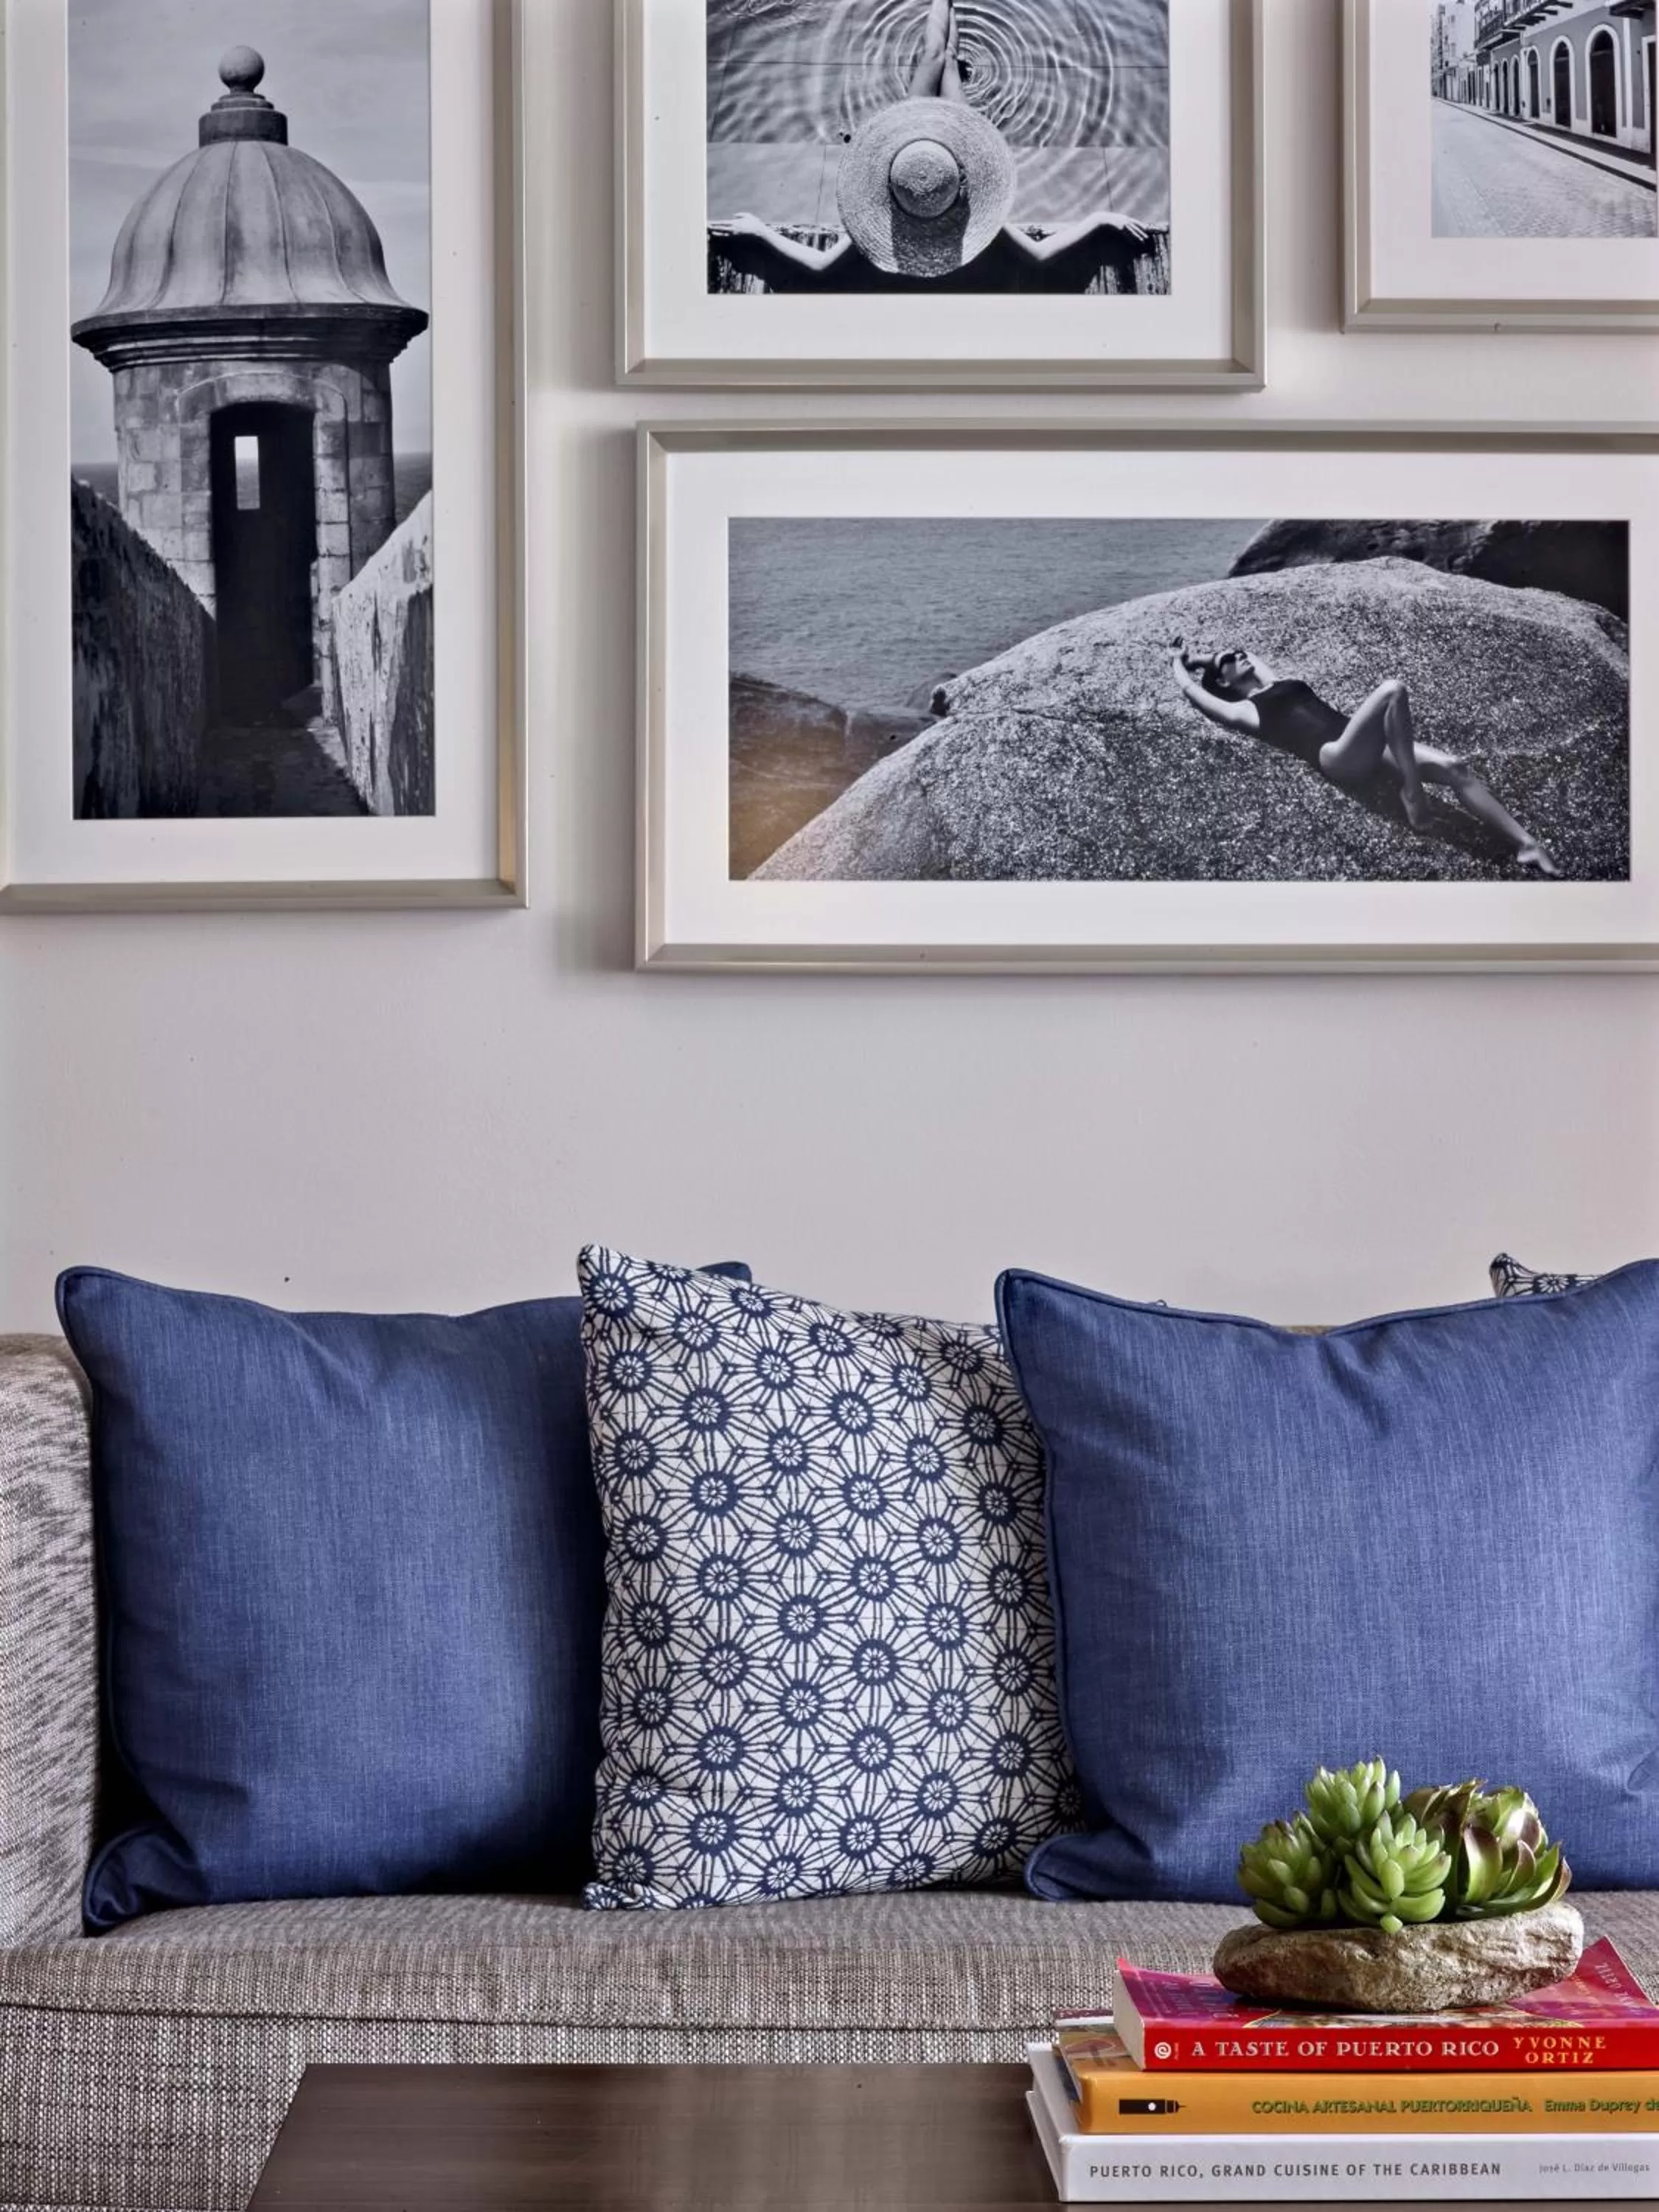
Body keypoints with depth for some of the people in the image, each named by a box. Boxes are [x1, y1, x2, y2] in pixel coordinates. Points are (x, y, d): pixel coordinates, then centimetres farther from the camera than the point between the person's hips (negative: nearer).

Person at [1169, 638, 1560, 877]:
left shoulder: (1278, 684, 32)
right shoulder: (1243, 711, 10)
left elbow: (1251, 660, 51)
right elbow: (1191, 690, 16)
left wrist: (1199, 657, 54)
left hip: (1365, 750, 8)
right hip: (1336, 758, -8)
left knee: (1455, 769, -13)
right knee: (1393, 690, -31)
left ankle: (1524, 845, -19)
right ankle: (1411, 791, -25)